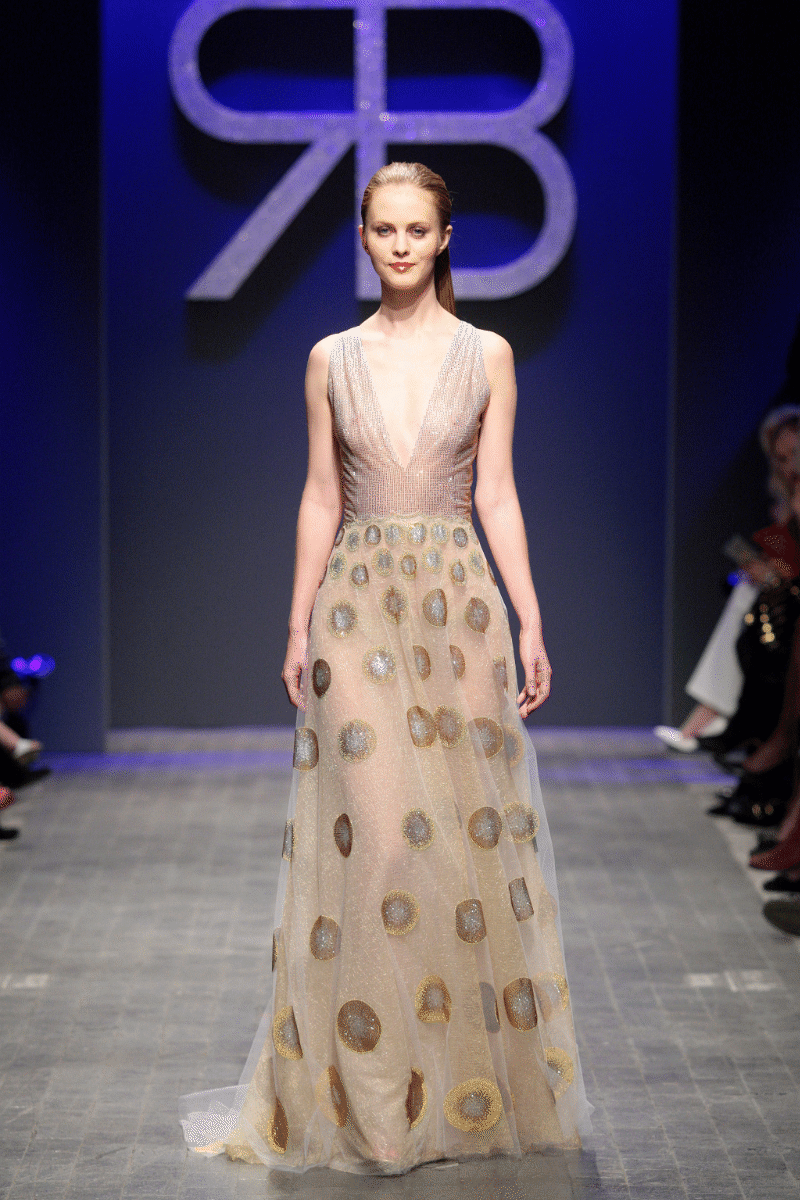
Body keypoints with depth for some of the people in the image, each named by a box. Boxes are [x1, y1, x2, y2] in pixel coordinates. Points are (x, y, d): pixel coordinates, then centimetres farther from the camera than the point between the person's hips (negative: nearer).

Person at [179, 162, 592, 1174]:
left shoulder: (486, 355, 4)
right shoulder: (333, 360, 6)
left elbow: (497, 494, 3)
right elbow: (320, 499, 8)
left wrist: (530, 622, -3)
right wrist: (299, 626, 3)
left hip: (460, 604, 0)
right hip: (360, 605, 0)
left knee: (469, 828, 0)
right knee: (368, 833, -2)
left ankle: (477, 1077, 12)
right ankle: (371, 1090, 8)